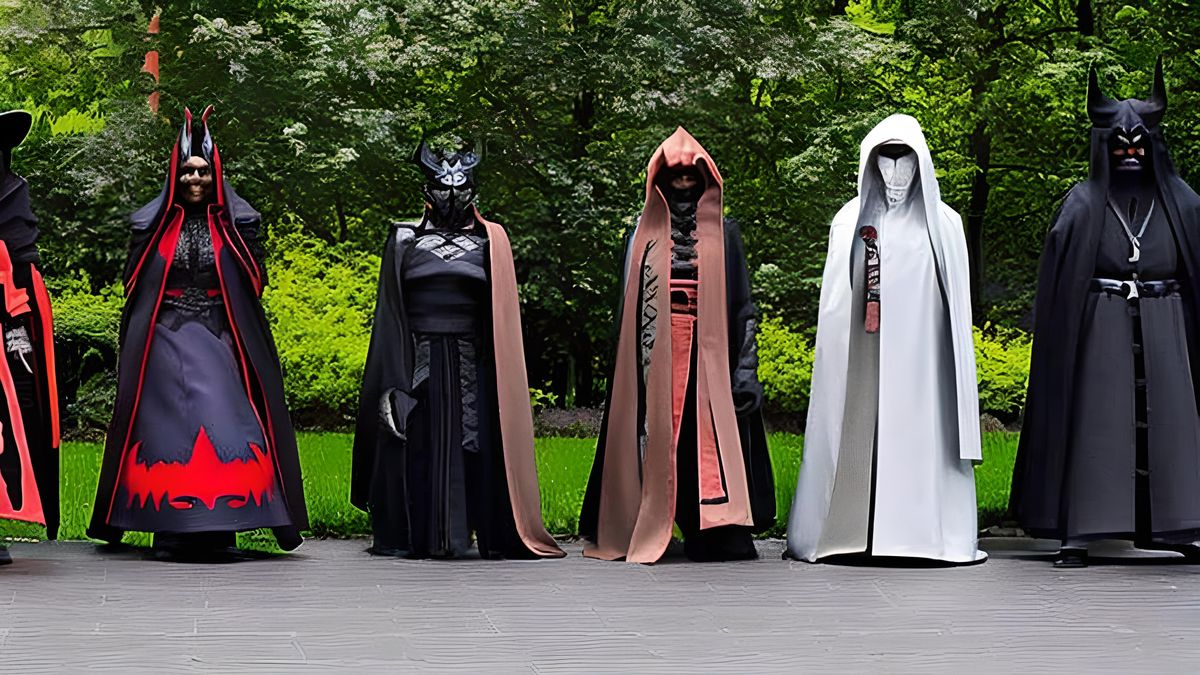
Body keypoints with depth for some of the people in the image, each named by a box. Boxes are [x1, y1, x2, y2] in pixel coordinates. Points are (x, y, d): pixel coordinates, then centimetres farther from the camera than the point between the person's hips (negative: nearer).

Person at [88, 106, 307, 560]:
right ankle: (171, 533, -1)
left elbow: (252, 285, 7)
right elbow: (135, 287, 11)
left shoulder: (237, 224, 6)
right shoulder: (153, 224, 7)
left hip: (218, 342, 0)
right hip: (164, 344, 1)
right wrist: (134, 348, 5)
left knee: (222, 427, -9)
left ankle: (216, 530, -6)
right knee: (168, 427, -4)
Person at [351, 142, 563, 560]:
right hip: (418, 363, 0)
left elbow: (501, 315, 8)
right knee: (416, 447, 0)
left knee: (476, 444, -2)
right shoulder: (405, 240, 8)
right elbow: (390, 312, 5)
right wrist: (393, 381, -3)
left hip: (470, 364, 0)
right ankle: (419, 536, 6)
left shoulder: (490, 243, 9)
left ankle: (495, 534, 2)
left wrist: (500, 377, 0)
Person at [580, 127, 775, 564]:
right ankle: (644, 532, 0)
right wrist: (631, 366, 4)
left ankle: (718, 534, -8)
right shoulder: (644, 234, 13)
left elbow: (743, 305, 8)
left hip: (709, 358, 0)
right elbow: (628, 306, 13)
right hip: (657, 359, 0)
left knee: (712, 439, -7)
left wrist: (747, 368, -2)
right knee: (658, 440, -3)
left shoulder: (724, 234, 11)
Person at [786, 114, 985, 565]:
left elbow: (956, 306, 8)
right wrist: (837, 358, 4)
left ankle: (924, 531, 1)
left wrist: (955, 367, 3)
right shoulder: (850, 222, 9)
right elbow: (836, 303, 10)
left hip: (920, 356, -1)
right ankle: (852, 532, 2)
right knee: (859, 439, -2)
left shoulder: (943, 224, 7)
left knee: (918, 438, -3)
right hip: (863, 361, 1)